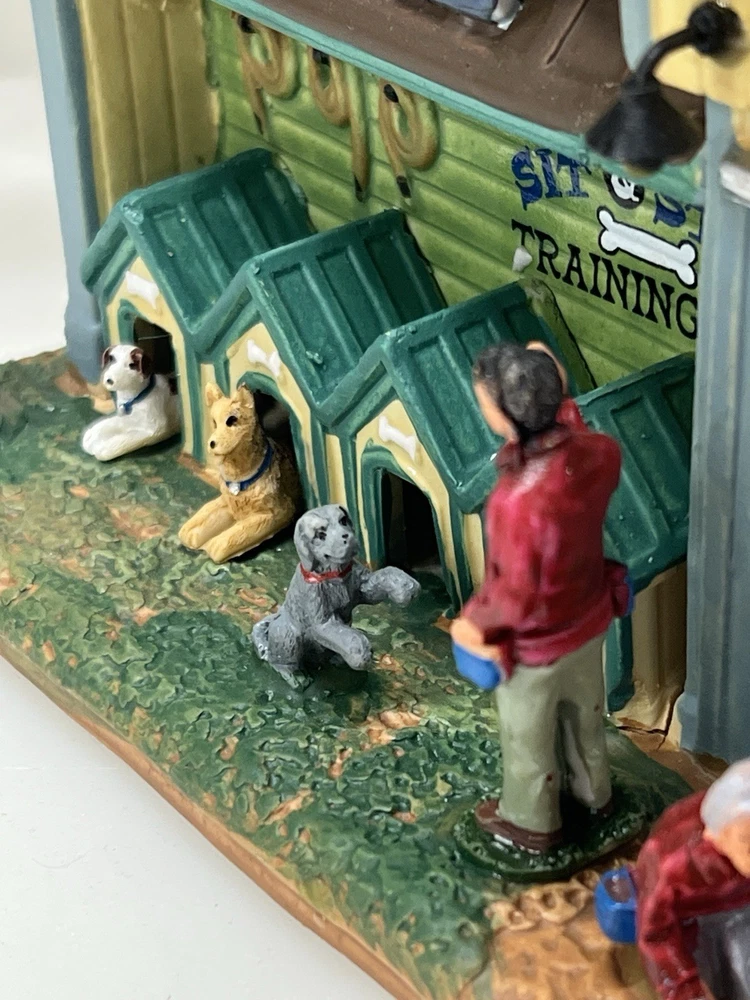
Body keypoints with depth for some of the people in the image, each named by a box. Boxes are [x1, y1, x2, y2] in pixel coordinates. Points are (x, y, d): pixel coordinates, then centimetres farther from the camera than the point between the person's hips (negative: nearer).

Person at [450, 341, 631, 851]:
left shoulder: (524, 503, -44)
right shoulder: (598, 451, -24)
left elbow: (519, 597, -29)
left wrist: (475, 621, -11)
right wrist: (561, 398, -3)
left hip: (538, 644, -6)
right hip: (590, 618, 6)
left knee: (528, 737, 24)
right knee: (585, 709, 34)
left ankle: (532, 822, 50)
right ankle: (594, 790, 61)